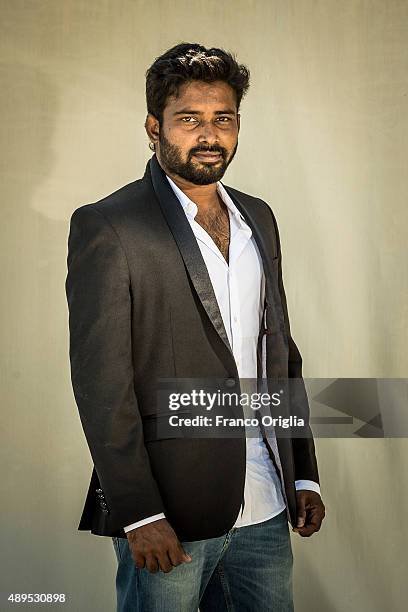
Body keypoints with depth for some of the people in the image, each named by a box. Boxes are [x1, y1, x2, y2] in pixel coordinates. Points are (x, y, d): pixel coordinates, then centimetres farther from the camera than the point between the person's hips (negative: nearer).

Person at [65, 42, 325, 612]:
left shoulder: (259, 218, 11)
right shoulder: (107, 227, -9)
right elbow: (101, 382, -13)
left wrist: (303, 474, 12)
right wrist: (139, 514, -17)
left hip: (264, 504, 6)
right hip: (171, 509, -6)